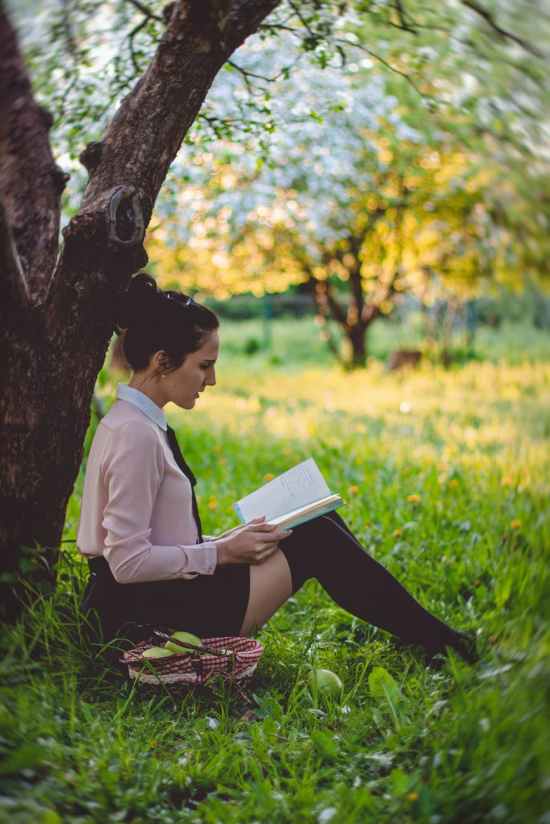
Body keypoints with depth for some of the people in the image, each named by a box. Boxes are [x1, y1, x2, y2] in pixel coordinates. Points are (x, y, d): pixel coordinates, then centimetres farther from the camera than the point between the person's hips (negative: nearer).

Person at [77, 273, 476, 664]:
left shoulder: (137, 423, 10)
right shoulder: (136, 435, -21)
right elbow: (128, 562, -23)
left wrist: (228, 541, 6)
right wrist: (223, 552, -16)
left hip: (152, 601, 9)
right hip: (152, 616, -9)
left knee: (320, 524, 7)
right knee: (315, 542, -7)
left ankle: (427, 634, 15)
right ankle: (433, 639, 10)